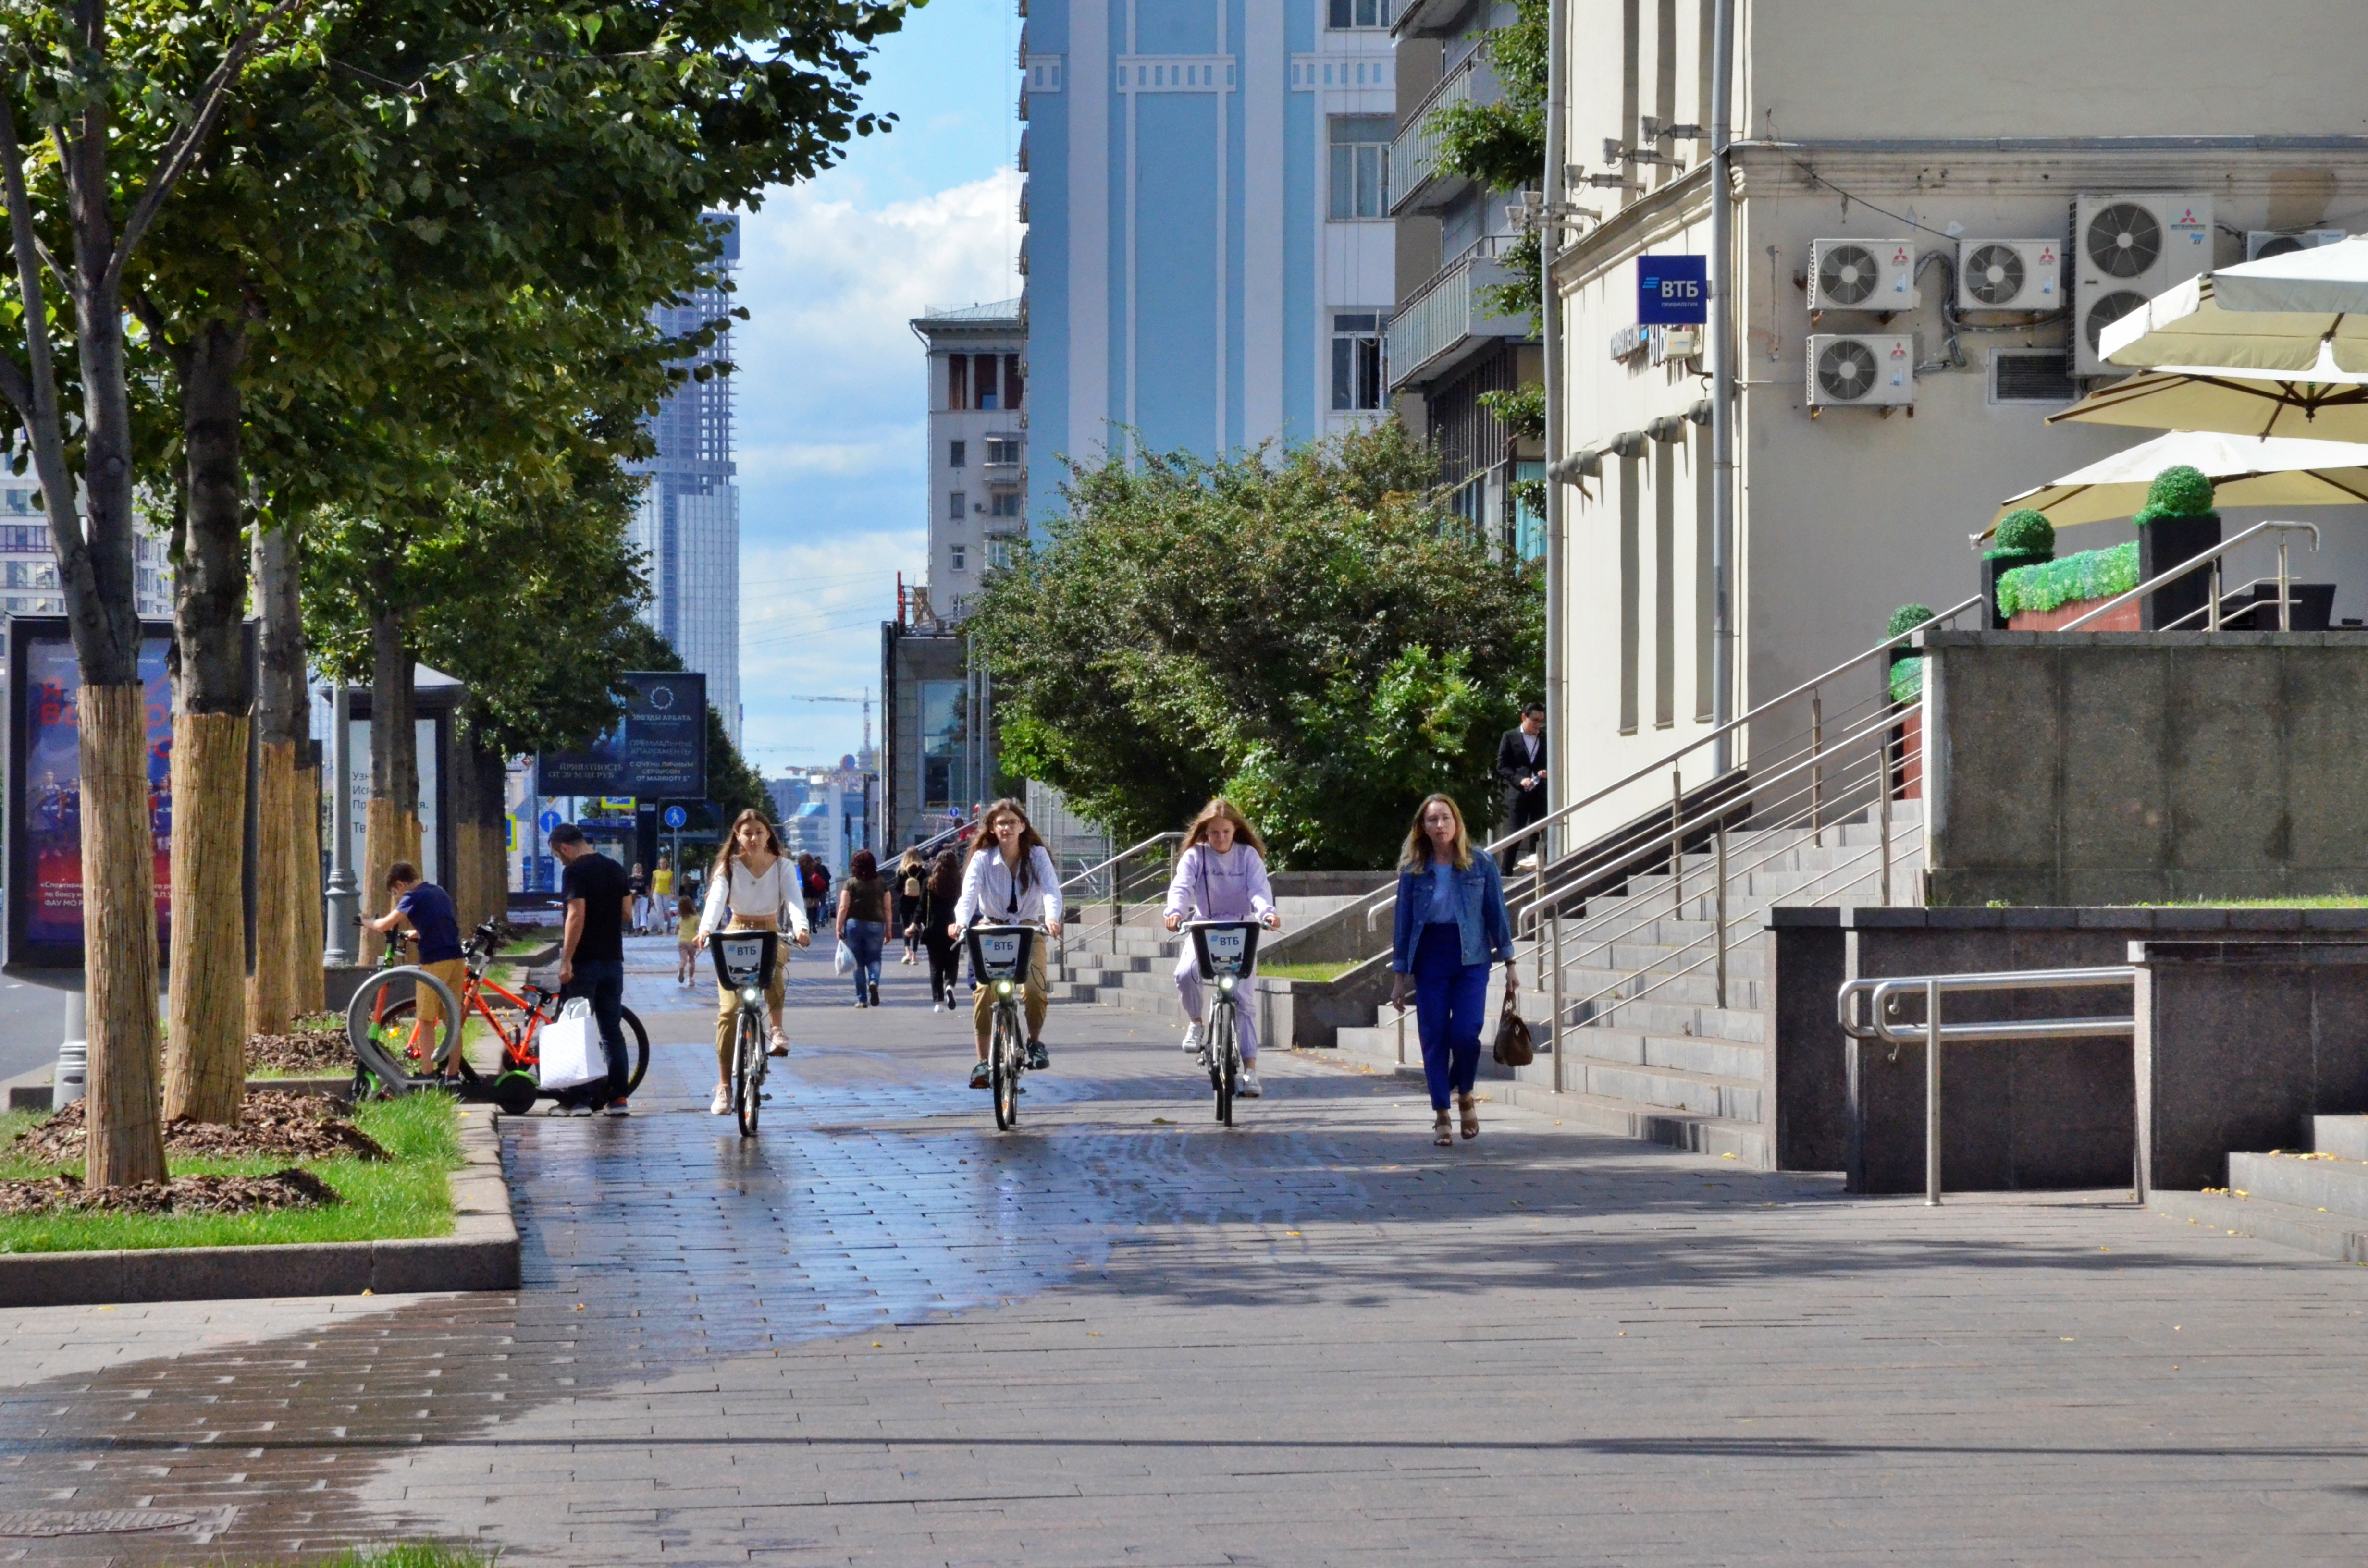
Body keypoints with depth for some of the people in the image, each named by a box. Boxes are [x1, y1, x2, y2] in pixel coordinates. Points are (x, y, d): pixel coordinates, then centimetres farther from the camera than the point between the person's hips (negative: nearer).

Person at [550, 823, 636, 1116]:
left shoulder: (575, 872, -12)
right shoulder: (616, 869, 9)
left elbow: (577, 916, -20)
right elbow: (627, 914, 11)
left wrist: (566, 960, -18)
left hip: (584, 962, -6)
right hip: (612, 960, 6)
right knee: (612, 1030, 10)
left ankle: (580, 1099, -2)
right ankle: (618, 1097, 8)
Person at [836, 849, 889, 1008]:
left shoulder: (851, 883, -2)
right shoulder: (881, 883, 5)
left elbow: (844, 908, -6)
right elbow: (887, 909, 6)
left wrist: (839, 929, -1)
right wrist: (888, 931, 12)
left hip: (855, 924, -1)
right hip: (876, 925, 1)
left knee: (858, 962, 7)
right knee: (874, 959, 11)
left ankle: (862, 999, 8)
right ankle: (874, 981, -19)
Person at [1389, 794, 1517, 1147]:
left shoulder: (1481, 865, 2)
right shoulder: (1414, 871, 4)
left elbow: (1497, 915, 5)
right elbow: (1403, 924, 7)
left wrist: (1509, 964, 2)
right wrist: (1399, 978, 5)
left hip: (1471, 960, -1)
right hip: (1429, 961, 1)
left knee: (1465, 1034, -13)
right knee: (1434, 1038, 0)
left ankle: (1465, 1094, 16)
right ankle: (1442, 1118, 8)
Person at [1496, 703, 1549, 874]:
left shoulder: (1546, 739, 13)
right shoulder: (1510, 737, 5)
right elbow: (1502, 766, 0)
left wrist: (1547, 773, -6)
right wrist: (1520, 780, -14)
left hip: (1541, 794, 3)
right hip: (1517, 794, -3)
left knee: (1538, 837, 3)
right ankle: (1504, 874, -4)